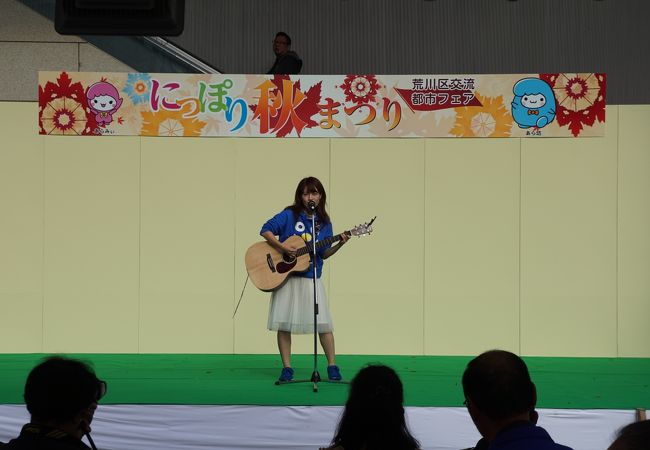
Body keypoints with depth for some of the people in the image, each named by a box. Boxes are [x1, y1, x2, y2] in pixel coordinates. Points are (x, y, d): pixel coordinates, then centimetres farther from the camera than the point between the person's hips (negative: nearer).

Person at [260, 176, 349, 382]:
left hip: (311, 279, 2)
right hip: (286, 277, -2)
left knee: (323, 323, -3)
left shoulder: (324, 223, 8)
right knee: (283, 323, -1)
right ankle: (286, 368, 7)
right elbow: (265, 230, -6)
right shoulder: (289, 215, -3)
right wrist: (282, 247, -18)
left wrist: (340, 244, -7)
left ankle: (332, 366, 5)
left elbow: (323, 254, 9)